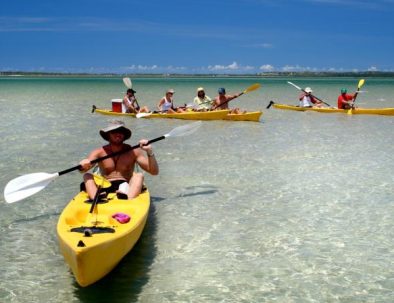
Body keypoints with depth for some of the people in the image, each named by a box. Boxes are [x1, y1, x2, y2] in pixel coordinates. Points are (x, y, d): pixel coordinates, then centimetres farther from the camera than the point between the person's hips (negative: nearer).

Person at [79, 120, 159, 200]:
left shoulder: (133, 152, 7)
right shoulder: (100, 152, 8)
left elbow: (154, 172, 1)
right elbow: (82, 169, -5)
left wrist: (149, 152, -14)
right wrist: (83, 165, -30)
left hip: (126, 190, -1)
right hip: (105, 189, 1)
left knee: (139, 175, -22)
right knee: (87, 175, -16)